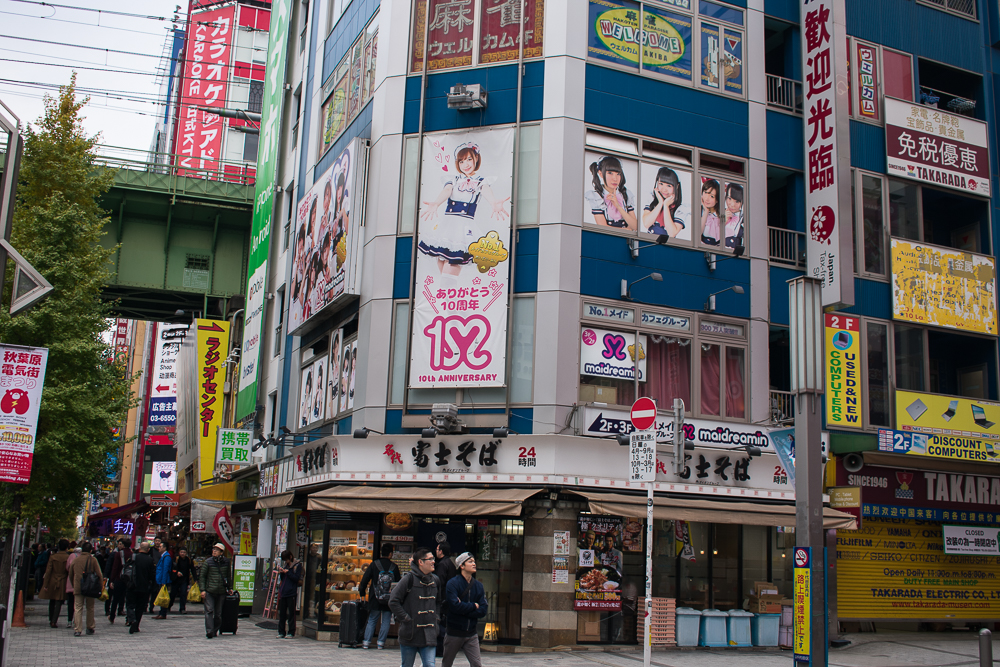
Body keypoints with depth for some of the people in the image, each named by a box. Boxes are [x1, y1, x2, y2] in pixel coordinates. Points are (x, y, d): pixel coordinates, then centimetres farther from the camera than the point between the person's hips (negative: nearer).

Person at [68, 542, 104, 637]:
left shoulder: (76, 559, 5)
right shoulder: (93, 560, -4)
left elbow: (70, 574, 14)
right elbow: (99, 574, -6)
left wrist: (74, 585, 26)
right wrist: (101, 587, 1)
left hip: (78, 588, 1)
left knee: (78, 608, 0)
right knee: (90, 608, 13)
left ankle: (77, 629, -10)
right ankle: (90, 628, 19)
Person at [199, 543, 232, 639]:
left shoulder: (226, 562, 7)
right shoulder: (208, 562, -1)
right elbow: (202, 576, 1)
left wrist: (229, 587, 20)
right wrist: (203, 590, -7)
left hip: (221, 591, 2)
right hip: (209, 591, -2)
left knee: (218, 613, 6)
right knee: (209, 610, -11)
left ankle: (215, 630, 17)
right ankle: (209, 631, -13)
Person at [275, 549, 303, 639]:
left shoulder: (298, 565, -3)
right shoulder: (285, 565, 15)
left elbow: (297, 578, -10)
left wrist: (287, 572, -12)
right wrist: (281, 572, 1)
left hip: (292, 592, -6)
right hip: (283, 592, 6)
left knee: (291, 613, -1)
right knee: (281, 613, 7)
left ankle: (291, 632, 4)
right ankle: (281, 632, 13)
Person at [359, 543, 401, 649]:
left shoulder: (374, 564, -4)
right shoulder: (394, 567, -2)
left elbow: (365, 579, -2)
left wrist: (362, 592, 10)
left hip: (375, 600, 0)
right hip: (389, 601, 0)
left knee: (372, 620, 10)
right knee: (386, 622, 10)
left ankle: (366, 641, 6)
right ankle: (381, 642, 8)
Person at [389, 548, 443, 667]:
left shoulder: (435, 580, 9)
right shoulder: (409, 578, -9)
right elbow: (393, 602, -10)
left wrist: (436, 616, 12)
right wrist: (405, 618, -12)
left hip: (429, 634, 4)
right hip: (410, 634, -4)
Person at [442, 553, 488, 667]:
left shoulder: (478, 586, 5)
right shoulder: (452, 584, -10)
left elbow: (483, 610, -4)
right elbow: (455, 606, -23)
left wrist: (464, 609, -14)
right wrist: (474, 606, -11)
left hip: (471, 633, 3)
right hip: (454, 633, -3)